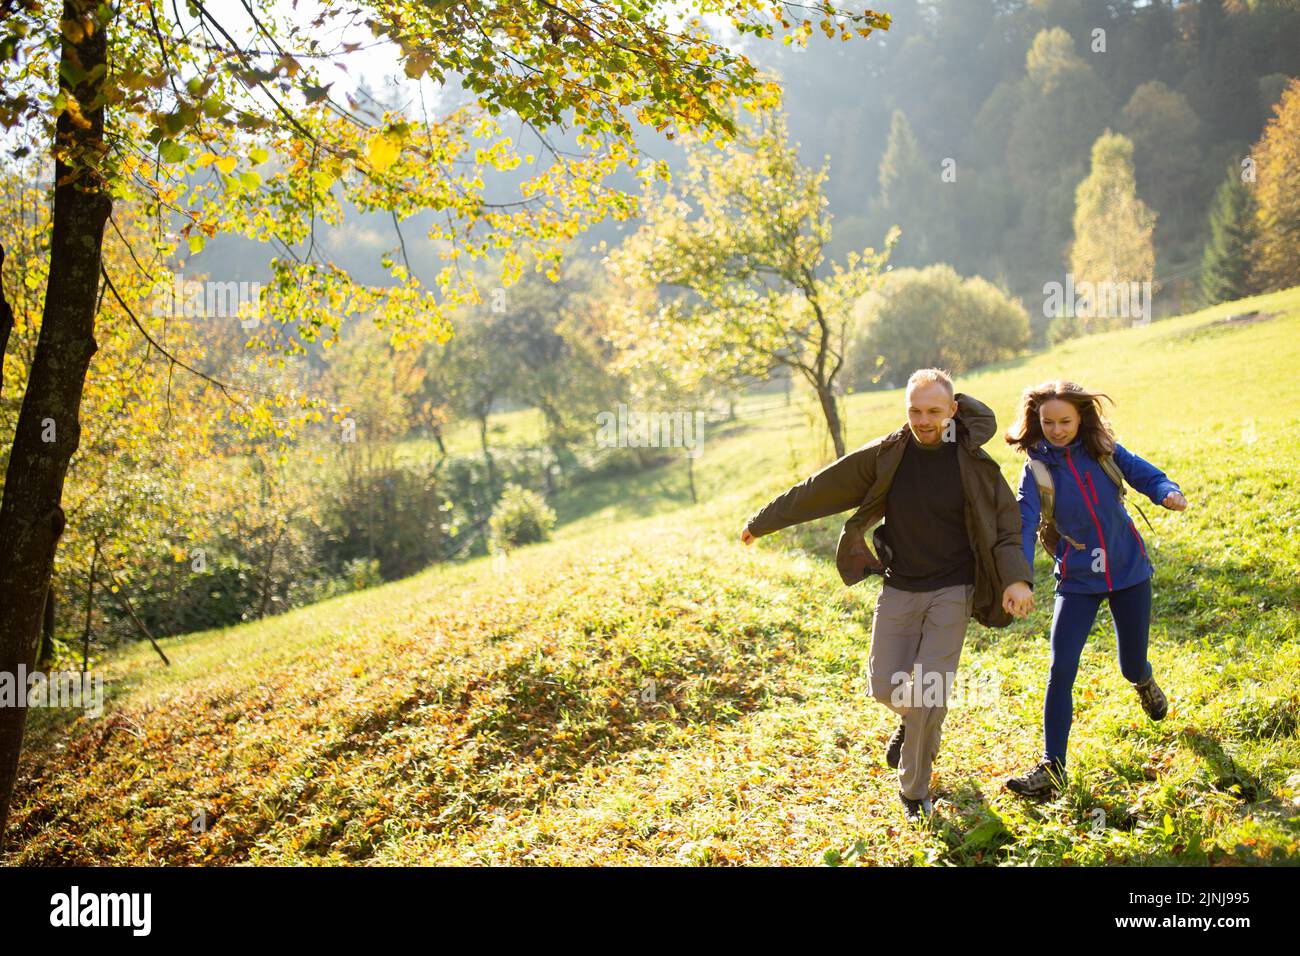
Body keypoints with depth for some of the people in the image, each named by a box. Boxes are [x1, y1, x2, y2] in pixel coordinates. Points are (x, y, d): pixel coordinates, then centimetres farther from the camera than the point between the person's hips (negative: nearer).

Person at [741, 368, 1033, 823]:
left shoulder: (973, 463, -8)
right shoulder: (884, 456, -5)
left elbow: (1006, 524, -4)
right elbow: (818, 489, 1)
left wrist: (1016, 579, -21)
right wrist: (763, 522, 7)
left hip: (952, 593, -2)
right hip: (900, 589, 2)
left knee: (929, 690, -10)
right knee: (885, 686, 1)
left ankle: (914, 790, 9)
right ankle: (916, 722, 38)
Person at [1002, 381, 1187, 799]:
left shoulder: (1104, 450, -6)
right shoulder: (1037, 469, -11)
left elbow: (1144, 473, -9)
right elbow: (1023, 525, -21)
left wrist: (1169, 493, -34)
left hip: (1128, 569, 1)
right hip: (1077, 580, -1)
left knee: (1131, 665, 12)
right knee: (1061, 670, -11)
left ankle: (1144, 679, 52)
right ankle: (1052, 767, -3)